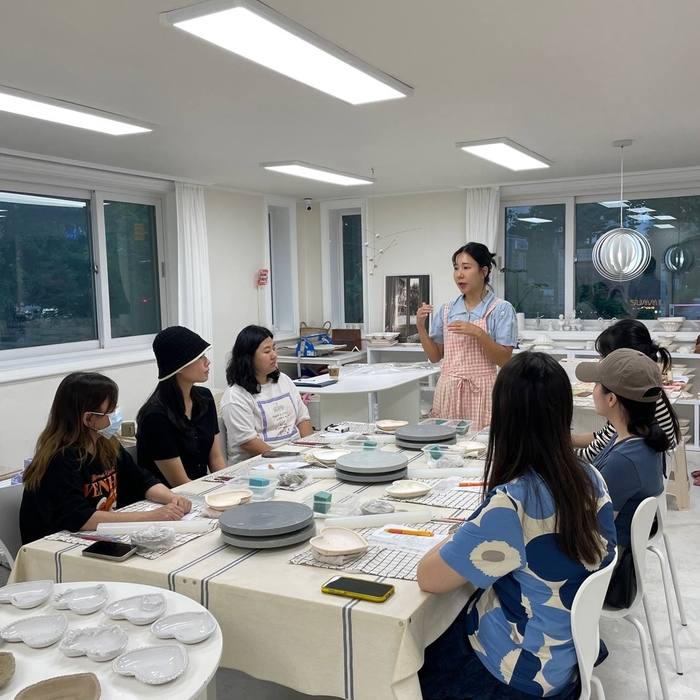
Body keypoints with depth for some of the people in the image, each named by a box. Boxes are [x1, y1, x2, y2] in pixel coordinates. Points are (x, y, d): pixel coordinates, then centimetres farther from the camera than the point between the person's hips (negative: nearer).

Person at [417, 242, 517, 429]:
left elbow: (504, 360, -9)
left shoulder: (501, 309, -5)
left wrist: (478, 333, -20)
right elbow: (435, 356, 10)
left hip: (481, 391, -3)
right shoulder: (447, 310, 8)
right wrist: (421, 327, -3)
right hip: (448, 390, 4)